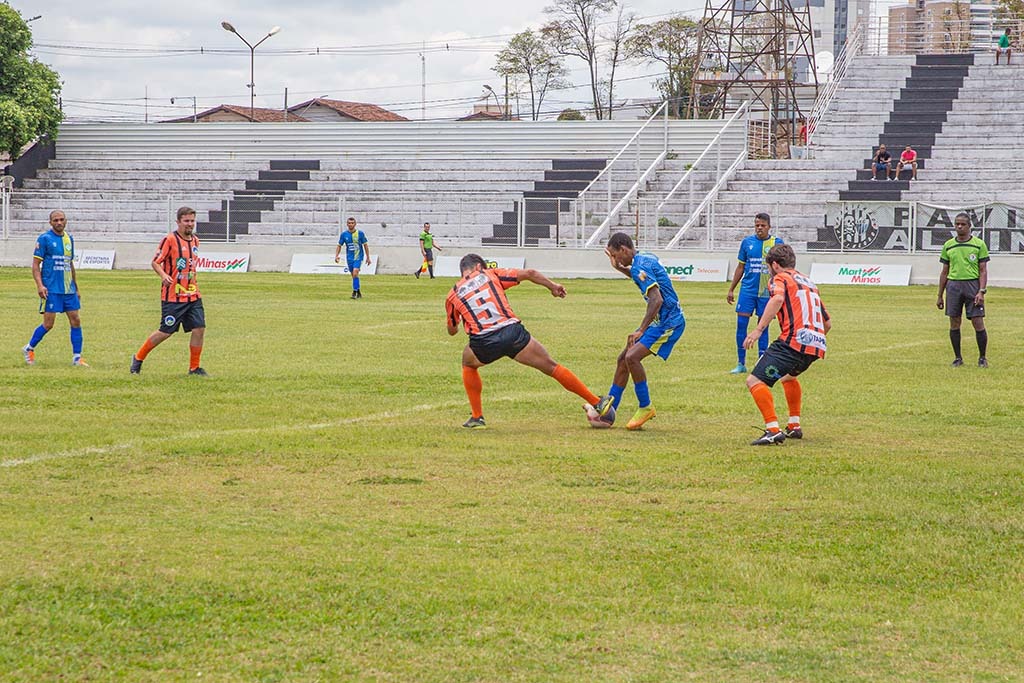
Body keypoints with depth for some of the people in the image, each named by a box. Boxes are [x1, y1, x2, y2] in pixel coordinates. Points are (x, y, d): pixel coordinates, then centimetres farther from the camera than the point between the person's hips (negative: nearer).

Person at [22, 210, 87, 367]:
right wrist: (40, 285, -18)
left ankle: (77, 358, 6)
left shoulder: (69, 239, 13)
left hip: (69, 289, 6)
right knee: (48, 324, -5)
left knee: (76, 321, 1)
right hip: (51, 289, -6)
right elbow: (35, 264, -7)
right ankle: (29, 349, 16)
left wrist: (76, 288, 22)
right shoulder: (44, 239, -5)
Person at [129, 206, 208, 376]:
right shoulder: (169, 240, -10)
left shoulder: (195, 241, 11)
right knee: (166, 332, -2)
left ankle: (194, 367, 7)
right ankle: (138, 358, 17)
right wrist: (163, 275, -26)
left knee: (199, 329, -5)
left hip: (193, 295, 6)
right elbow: (155, 262, -9)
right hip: (173, 296, -6)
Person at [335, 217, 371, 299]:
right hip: (349, 258, 3)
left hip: (358, 257, -3)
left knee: (355, 273, -21)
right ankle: (359, 292, 25)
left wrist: (368, 257, 2)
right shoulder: (344, 234, 0)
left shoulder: (360, 233, -5)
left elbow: (365, 245, 3)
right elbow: (339, 246, 7)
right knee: (354, 276, 9)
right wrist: (336, 256, -8)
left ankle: (355, 292, -14)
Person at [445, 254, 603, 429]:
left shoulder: (453, 296, 18)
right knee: (551, 367, 11)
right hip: (511, 332, -1)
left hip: (482, 344, 1)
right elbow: (529, 273, 10)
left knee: (468, 365, 34)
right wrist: (552, 286, 24)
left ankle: (476, 417, 27)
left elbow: (452, 331, 32)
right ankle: (596, 403, 10)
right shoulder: (490, 274, 16)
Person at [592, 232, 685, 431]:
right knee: (623, 358, 10)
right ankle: (609, 406, 17)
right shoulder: (648, 259, 11)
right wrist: (620, 269, 28)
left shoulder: (639, 267, -19)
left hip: (669, 323, -11)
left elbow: (657, 300, -29)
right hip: (662, 321, 11)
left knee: (632, 356, -22)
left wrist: (641, 330, -29)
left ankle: (645, 407, -9)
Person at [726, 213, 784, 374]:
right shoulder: (747, 242, 6)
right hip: (747, 289, 2)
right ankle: (741, 364, 6)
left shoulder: (777, 243, -1)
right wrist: (731, 290, 13)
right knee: (741, 323, -3)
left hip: (766, 292, -2)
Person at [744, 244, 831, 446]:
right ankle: (794, 427, 37)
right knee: (788, 376, 37)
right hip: (817, 345, 8)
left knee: (755, 381, -10)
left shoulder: (780, 279, 7)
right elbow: (828, 323, 31)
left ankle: (773, 430, -24)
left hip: (794, 340, -8)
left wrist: (758, 329, -24)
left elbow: (778, 298, -19)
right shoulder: (809, 283, 29)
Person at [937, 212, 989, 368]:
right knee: (954, 323, 3)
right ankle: (958, 358, 14)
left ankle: (982, 358, 6)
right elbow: (944, 272, 15)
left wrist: (981, 292, -12)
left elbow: (983, 270, -1)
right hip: (953, 285, 3)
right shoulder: (948, 245, 10)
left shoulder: (979, 244, 1)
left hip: (973, 285, -3)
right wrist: (940, 296, 13)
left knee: (978, 323, -6)